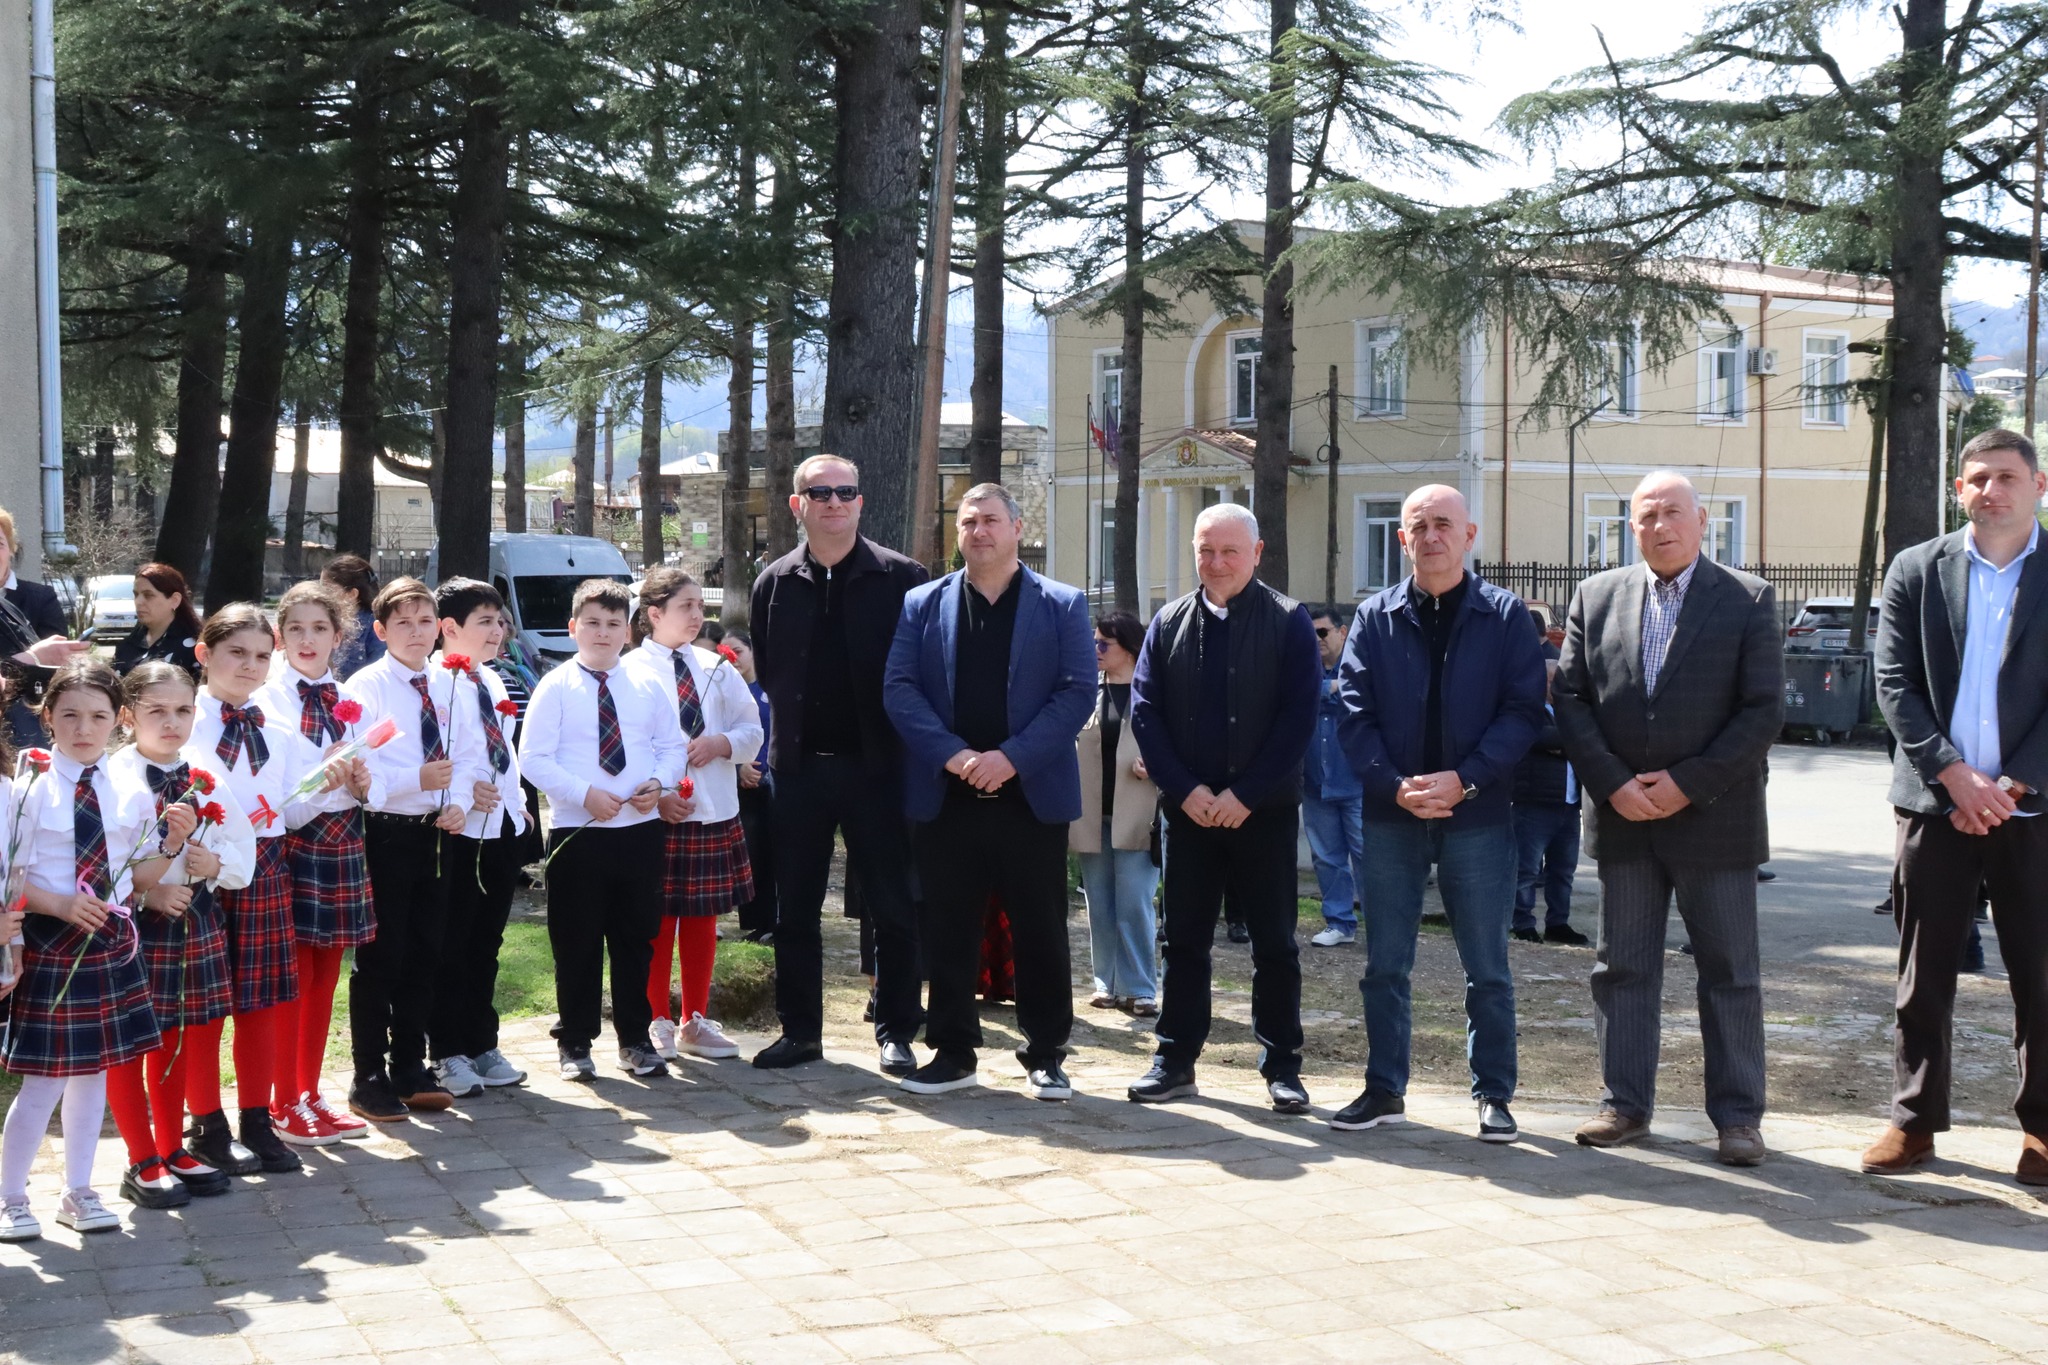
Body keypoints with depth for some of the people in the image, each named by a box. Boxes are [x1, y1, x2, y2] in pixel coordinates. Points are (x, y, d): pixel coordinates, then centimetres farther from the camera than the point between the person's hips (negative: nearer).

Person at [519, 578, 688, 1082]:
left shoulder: (648, 687, 8)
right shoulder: (555, 688, -2)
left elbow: (673, 747, 11)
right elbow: (534, 758, -8)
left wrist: (658, 782, -10)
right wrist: (585, 794, -19)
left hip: (641, 828, 3)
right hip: (577, 832, -3)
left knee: (636, 938, 10)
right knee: (577, 942, 4)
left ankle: (635, 1039, 22)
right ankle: (575, 1043, 16)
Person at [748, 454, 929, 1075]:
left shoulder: (902, 577, -2)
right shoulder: (775, 583, 8)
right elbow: (766, 671, 16)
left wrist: (903, 740, -5)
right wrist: (795, 727, 7)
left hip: (876, 762, -3)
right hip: (800, 765, 3)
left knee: (893, 907, 2)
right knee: (794, 908, 8)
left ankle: (895, 1032, 12)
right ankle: (800, 1030, 18)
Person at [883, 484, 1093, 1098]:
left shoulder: (1063, 606, 5)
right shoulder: (922, 605, 9)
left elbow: (1077, 691, -4)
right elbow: (899, 688, 0)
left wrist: (1012, 756, -15)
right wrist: (953, 754, -14)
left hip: (1032, 794, -1)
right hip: (944, 796, 1)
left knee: (1040, 932, 4)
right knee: (946, 932, 6)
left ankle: (1045, 1056, 15)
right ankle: (952, 1052, 17)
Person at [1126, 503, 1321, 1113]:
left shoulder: (1288, 622, -1)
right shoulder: (1169, 623, 8)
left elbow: (1299, 715, -8)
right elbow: (1144, 710, 3)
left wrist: (1244, 795, -14)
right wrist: (1186, 790, -8)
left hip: (1263, 810, -3)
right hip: (1188, 808, 3)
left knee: (1274, 943, 3)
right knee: (1184, 940, 8)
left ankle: (1282, 1068, 11)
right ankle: (1175, 1061, 16)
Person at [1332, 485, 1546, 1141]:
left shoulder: (1505, 615, 1)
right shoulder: (1375, 617, 6)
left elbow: (1523, 710, -6)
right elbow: (1355, 713, 0)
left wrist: (1465, 780, -16)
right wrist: (1394, 785, -13)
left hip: (1477, 817, -2)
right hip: (1390, 816, 2)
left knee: (1487, 968, 5)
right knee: (1384, 964, 8)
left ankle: (1493, 1095, 15)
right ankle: (1385, 1089, 19)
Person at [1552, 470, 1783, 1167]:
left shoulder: (1748, 600, -1)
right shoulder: (1595, 597, 7)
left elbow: (1764, 709, -6)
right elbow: (1569, 698, 3)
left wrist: (1689, 784, -13)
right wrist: (1613, 784, -9)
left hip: (1713, 816, -2)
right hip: (1623, 819, 3)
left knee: (1730, 973, 4)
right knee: (1622, 967, 8)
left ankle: (1737, 1115, 12)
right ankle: (1626, 1104, 17)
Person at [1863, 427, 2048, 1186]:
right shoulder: (1916, 572, 6)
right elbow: (1895, 684, 0)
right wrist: (1955, 776, -11)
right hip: (1936, 803, 1)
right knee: (1924, 973, 6)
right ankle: (1915, 1119, 15)